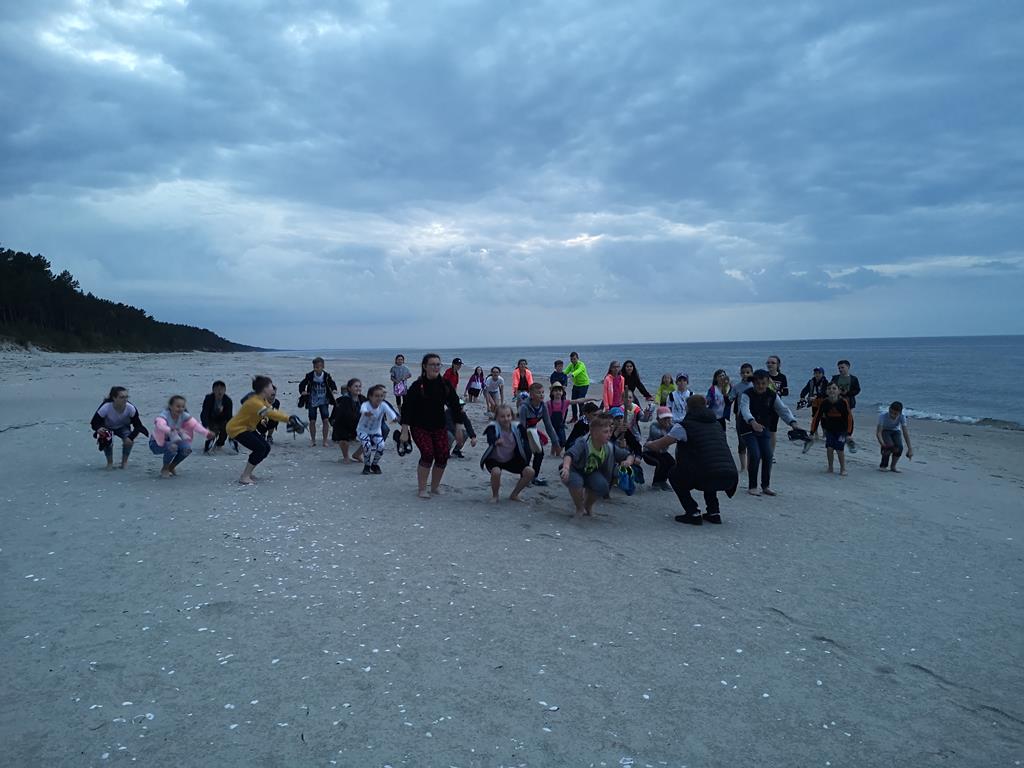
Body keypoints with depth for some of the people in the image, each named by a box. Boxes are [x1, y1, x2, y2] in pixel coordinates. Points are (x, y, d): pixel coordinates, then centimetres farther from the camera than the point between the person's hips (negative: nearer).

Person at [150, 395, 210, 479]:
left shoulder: (184, 416, -13)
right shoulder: (164, 415, -27)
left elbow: (195, 424, -28)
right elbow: (160, 425, -50)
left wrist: (206, 433, -47)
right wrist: (170, 430, -72)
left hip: (171, 441, 5)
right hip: (157, 443, -5)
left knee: (187, 448, -23)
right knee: (172, 447, -35)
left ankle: (171, 467, 5)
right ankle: (165, 469, -6)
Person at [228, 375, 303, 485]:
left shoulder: (263, 401, 3)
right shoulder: (255, 402, -28)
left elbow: (275, 411, -1)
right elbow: (271, 414, -35)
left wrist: (289, 418, -15)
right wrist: (289, 419, -36)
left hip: (247, 428, 10)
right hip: (236, 429, -10)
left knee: (266, 448, 4)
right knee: (260, 448, -19)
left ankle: (247, 474, 15)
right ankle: (244, 477, -10)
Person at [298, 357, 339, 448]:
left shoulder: (326, 376, -8)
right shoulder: (310, 376, -10)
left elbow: (332, 384, 7)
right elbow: (302, 384, -1)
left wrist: (334, 389, -15)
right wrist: (302, 391, -21)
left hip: (323, 401, 0)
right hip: (312, 401, 0)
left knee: (325, 420, -7)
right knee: (312, 421, -1)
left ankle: (325, 441, 2)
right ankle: (313, 441, 12)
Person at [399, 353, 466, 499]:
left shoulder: (445, 385, -1)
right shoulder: (417, 386, -11)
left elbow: (455, 405, 6)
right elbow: (407, 409, -10)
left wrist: (458, 426, 3)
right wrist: (404, 431, -14)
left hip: (439, 427, 4)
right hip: (420, 427, -4)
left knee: (442, 456, -6)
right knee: (427, 454, -18)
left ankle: (435, 487, 16)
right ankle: (421, 489, -1)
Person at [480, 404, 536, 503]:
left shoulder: (517, 427, -14)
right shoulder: (493, 427, -25)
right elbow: (490, 440, -47)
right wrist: (496, 442, -68)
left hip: (511, 460, 4)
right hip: (494, 460, -4)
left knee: (530, 471, -15)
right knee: (496, 472, -36)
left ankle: (514, 495, 10)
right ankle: (495, 495, -4)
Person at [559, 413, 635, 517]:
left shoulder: (610, 447, -17)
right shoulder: (583, 444, -34)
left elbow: (629, 455, -4)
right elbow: (569, 455, -52)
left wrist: (628, 461, -29)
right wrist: (566, 468, -73)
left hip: (591, 473, 4)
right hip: (576, 471, -4)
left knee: (603, 486, -27)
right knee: (575, 481, -38)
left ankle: (588, 505, 8)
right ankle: (580, 508, -6)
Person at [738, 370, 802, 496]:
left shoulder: (772, 395, -4)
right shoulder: (747, 394, -18)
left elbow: (783, 409, -10)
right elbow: (745, 410, -35)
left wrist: (793, 423, -28)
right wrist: (753, 423, -54)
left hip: (764, 429, 4)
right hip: (748, 429, -4)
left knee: (768, 455, -3)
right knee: (755, 455, -16)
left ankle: (766, 486, 14)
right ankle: (752, 486, -3)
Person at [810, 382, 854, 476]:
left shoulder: (843, 402, -20)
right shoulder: (824, 403, -14)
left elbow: (849, 418, -13)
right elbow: (817, 417, -7)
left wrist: (849, 433, -14)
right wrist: (812, 432, -6)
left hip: (841, 430, -2)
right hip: (829, 429, 2)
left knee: (840, 449, -9)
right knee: (829, 448, -8)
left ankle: (843, 469, 11)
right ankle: (830, 467, 12)